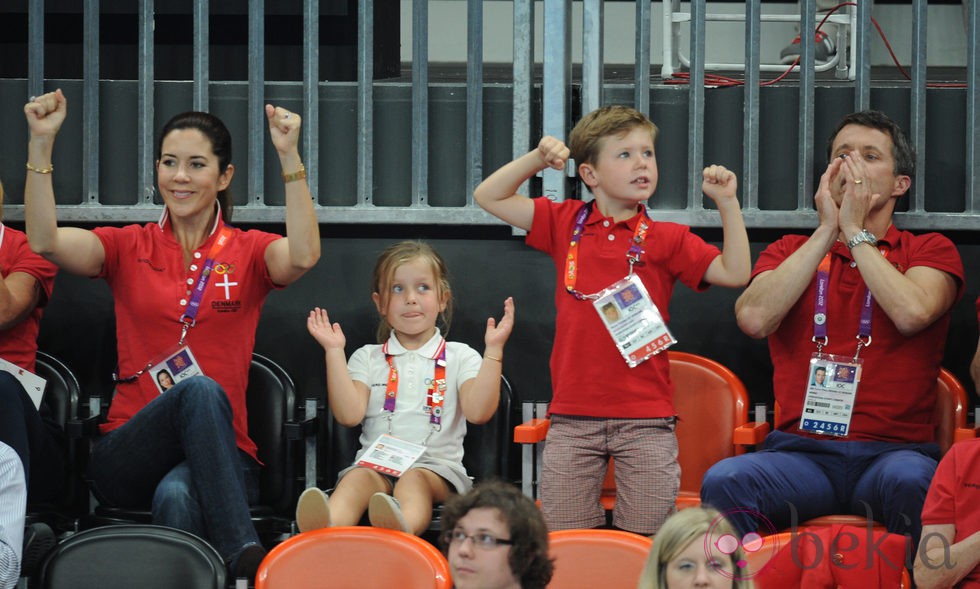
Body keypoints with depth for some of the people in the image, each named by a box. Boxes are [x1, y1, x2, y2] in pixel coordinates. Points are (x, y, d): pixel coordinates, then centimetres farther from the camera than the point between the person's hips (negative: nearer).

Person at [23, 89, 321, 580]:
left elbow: (303, 256, -14)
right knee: (200, 389, -34)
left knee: (177, 495, -39)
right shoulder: (128, 248, 13)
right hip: (127, 460, 1)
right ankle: (244, 555, -43)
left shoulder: (249, 252, 10)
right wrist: (41, 143, -17)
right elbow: (45, 242, -7)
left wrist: (289, 156, -24)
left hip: (217, 457, -1)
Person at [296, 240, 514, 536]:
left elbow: (478, 411, -4)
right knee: (358, 479, -34)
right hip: (376, 463, 1)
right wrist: (334, 351, 0)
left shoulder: (459, 357, 14)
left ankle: (401, 528, -73)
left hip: (436, 466, -1)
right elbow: (349, 415, 1)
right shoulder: (367, 358, 18)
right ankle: (324, 533, -68)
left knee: (415, 480, -37)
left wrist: (493, 350, -9)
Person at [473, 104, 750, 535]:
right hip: (574, 416, 1)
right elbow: (489, 197, 11)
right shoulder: (566, 223, 9)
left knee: (646, 537, -1)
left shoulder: (666, 239, 4)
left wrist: (727, 203, -11)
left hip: (645, 418, -1)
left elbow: (735, 273, -4)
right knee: (562, 535, 2)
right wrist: (537, 158, -2)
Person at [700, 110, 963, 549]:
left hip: (893, 451, -2)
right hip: (801, 452, 2)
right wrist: (826, 231, 0)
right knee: (724, 481, -30)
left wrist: (855, 231, -2)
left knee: (910, 481, -38)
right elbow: (753, 319, -3)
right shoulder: (791, 252, 19)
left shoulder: (930, 250, 13)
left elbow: (912, 314, -12)